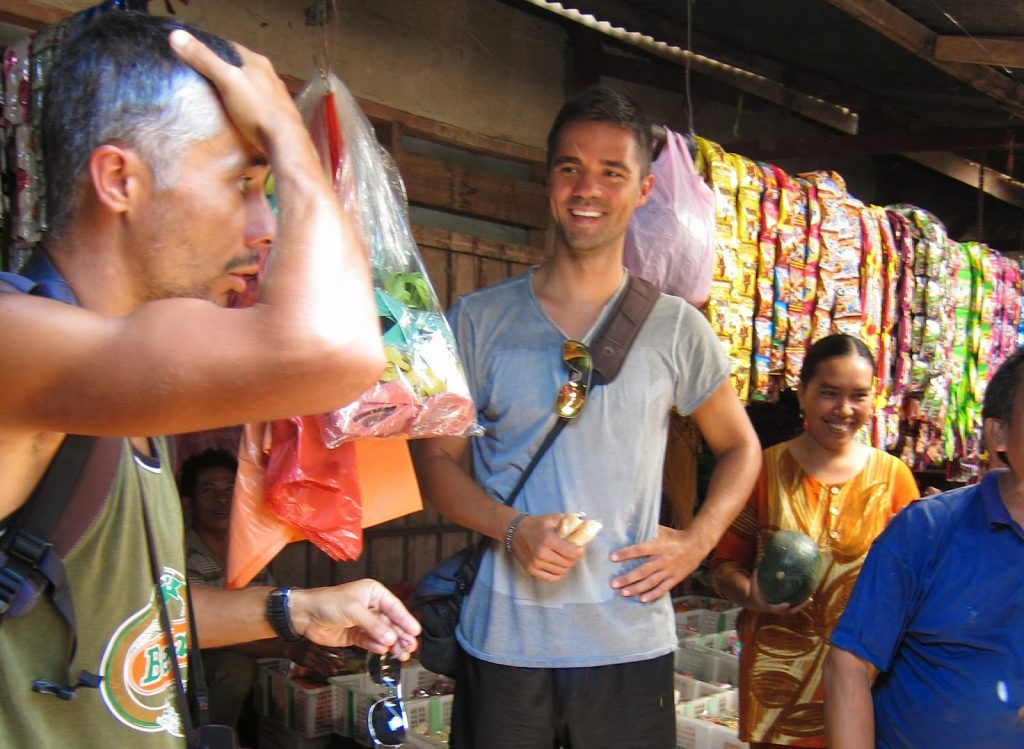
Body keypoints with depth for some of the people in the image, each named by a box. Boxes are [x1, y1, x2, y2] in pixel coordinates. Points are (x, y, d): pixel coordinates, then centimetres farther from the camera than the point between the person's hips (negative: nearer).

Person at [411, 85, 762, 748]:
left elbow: (740, 448, 14)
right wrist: (515, 529, -14)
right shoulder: (478, 320, 1)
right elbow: (436, 459, 3)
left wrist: (696, 543, -1)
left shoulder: (676, 328, 2)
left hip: (632, 639, 1)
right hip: (503, 638, 0)